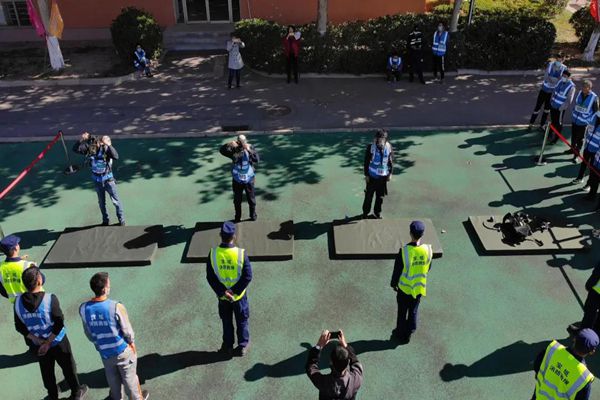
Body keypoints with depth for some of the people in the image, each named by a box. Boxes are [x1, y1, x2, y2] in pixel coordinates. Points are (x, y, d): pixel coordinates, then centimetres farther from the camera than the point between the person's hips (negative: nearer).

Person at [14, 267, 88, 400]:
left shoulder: (18, 302, -16)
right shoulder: (50, 299, -28)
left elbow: (20, 327, -8)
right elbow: (59, 323, -25)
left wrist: (38, 341, -9)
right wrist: (48, 343, -14)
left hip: (37, 345, 4)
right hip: (58, 342, -3)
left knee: (47, 371, 25)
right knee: (68, 368, 19)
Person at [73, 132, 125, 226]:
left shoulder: (105, 148, -21)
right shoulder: (89, 148, -10)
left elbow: (116, 157, -38)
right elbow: (75, 149, -18)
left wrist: (108, 145, -47)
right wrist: (81, 140, -31)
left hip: (108, 179, -4)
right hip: (97, 180, 4)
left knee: (116, 201, 8)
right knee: (101, 202, 19)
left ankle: (121, 220, 24)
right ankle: (105, 220, 36)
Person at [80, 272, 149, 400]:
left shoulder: (83, 309, -16)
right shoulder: (116, 307, -29)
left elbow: (88, 333, -1)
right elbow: (127, 330, -17)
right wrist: (131, 342, 4)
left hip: (104, 351, 3)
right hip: (123, 350, -3)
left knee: (112, 377, 27)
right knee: (129, 377, 20)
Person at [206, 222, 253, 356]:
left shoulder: (213, 253, -18)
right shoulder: (241, 253, -23)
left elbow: (210, 277, -14)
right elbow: (247, 276, -20)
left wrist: (222, 292, -13)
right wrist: (235, 291, -13)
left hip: (222, 296, 2)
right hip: (239, 295, -1)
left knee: (226, 321, 23)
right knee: (242, 321, 20)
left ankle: (228, 346, 37)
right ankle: (243, 346, 33)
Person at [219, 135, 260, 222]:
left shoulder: (250, 148, -12)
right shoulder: (234, 150, -9)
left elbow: (257, 160, -27)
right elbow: (222, 150, -21)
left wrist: (249, 150, -39)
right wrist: (229, 144, -37)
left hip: (249, 180, -1)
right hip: (237, 181, 1)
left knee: (251, 199, 16)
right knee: (237, 200, 16)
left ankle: (253, 214, 36)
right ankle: (237, 216, 34)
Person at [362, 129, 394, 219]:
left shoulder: (389, 147, -5)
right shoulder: (371, 147, -12)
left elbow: (391, 161, 6)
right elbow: (366, 162, -7)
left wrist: (390, 173, 3)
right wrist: (366, 174, -6)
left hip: (383, 176, 2)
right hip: (372, 176, -2)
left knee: (380, 196, 12)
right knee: (369, 196, 8)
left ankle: (377, 212, 31)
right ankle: (365, 212, 25)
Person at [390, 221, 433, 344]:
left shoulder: (404, 251, -27)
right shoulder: (428, 249, -16)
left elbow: (397, 270, -15)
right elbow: (428, 268, 1)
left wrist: (393, 283, 2)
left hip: (405, 288, -3)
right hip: (420, 288, 3)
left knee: (402, 312, 17)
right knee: (414, 311, 21)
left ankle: (401, 334, 35)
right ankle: (408, 333, 35)